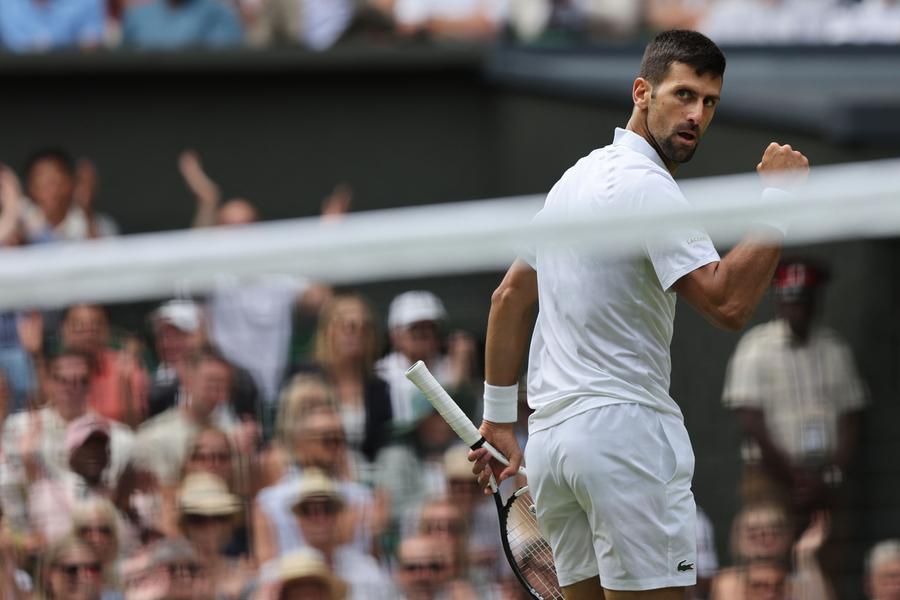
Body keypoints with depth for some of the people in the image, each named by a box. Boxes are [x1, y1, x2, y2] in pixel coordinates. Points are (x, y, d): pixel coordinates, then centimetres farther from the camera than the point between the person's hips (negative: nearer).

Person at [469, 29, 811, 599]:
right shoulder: (645, 185, -12)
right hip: (625, 424, -9)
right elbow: (728, 303, -21)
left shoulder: (575, 178, 18)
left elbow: (510, 298, 23)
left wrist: (500, 420, 26)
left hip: (550, 438, 9)